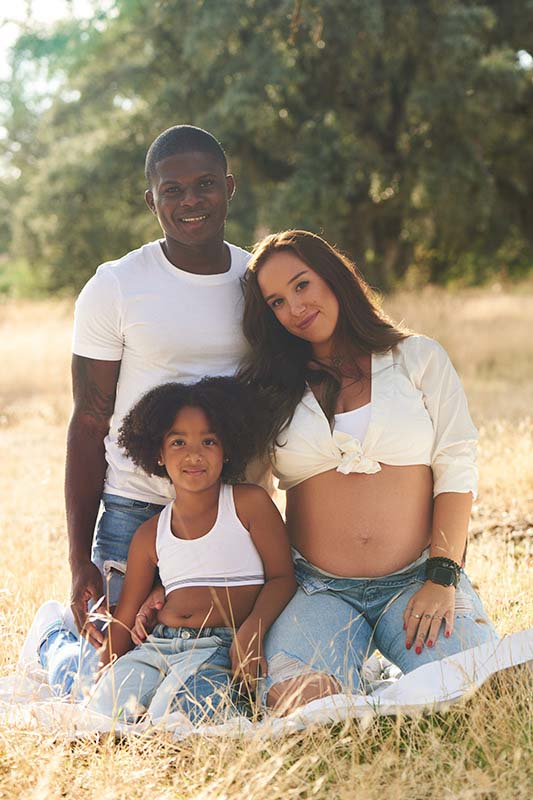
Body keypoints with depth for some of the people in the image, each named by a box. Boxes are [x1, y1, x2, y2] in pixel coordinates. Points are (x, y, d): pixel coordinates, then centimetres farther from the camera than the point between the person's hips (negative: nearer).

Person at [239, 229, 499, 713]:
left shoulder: (417, 358, 10)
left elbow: (456, 472, 4)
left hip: (419, 579, 0)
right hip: (320, 591, 0)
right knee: (297, 697, -30)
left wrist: (441, 580, -7)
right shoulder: (272, 391, 12)